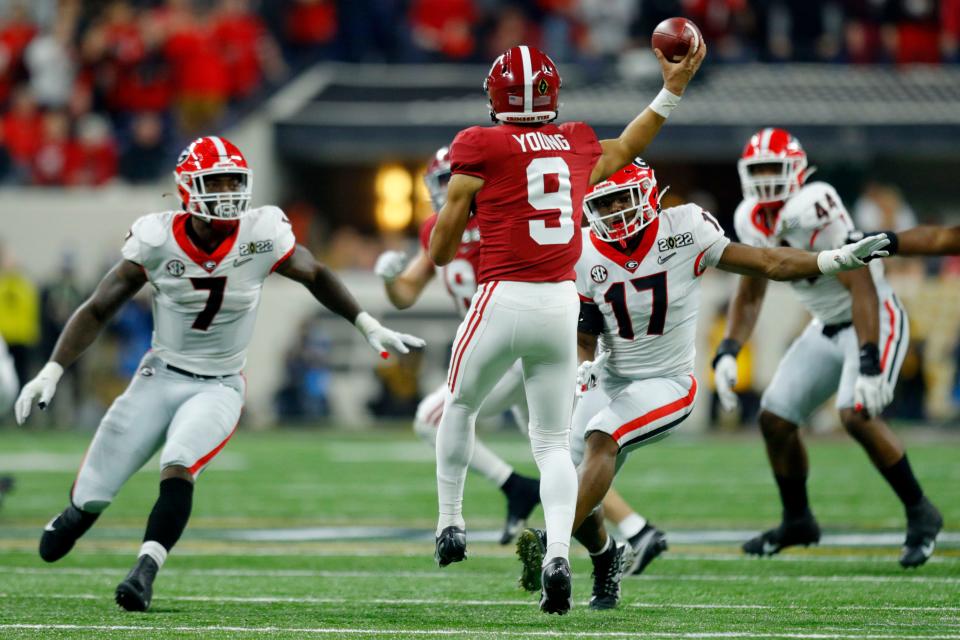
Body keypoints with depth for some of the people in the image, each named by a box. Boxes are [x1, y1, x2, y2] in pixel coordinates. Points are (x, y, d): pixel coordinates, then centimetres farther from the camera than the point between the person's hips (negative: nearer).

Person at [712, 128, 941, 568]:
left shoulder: (813, 210, -29)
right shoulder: (753, 222, -2)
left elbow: (861, 288, -31)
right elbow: (750, 296, 11)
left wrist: (870, 364, -36)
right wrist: (727, 353, -4)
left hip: (874, 320, -9)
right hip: (827, 329, 9)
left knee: (857, 414, -27)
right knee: (775, 419, 7)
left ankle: (920, 514, -10)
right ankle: (797, 521, 28)